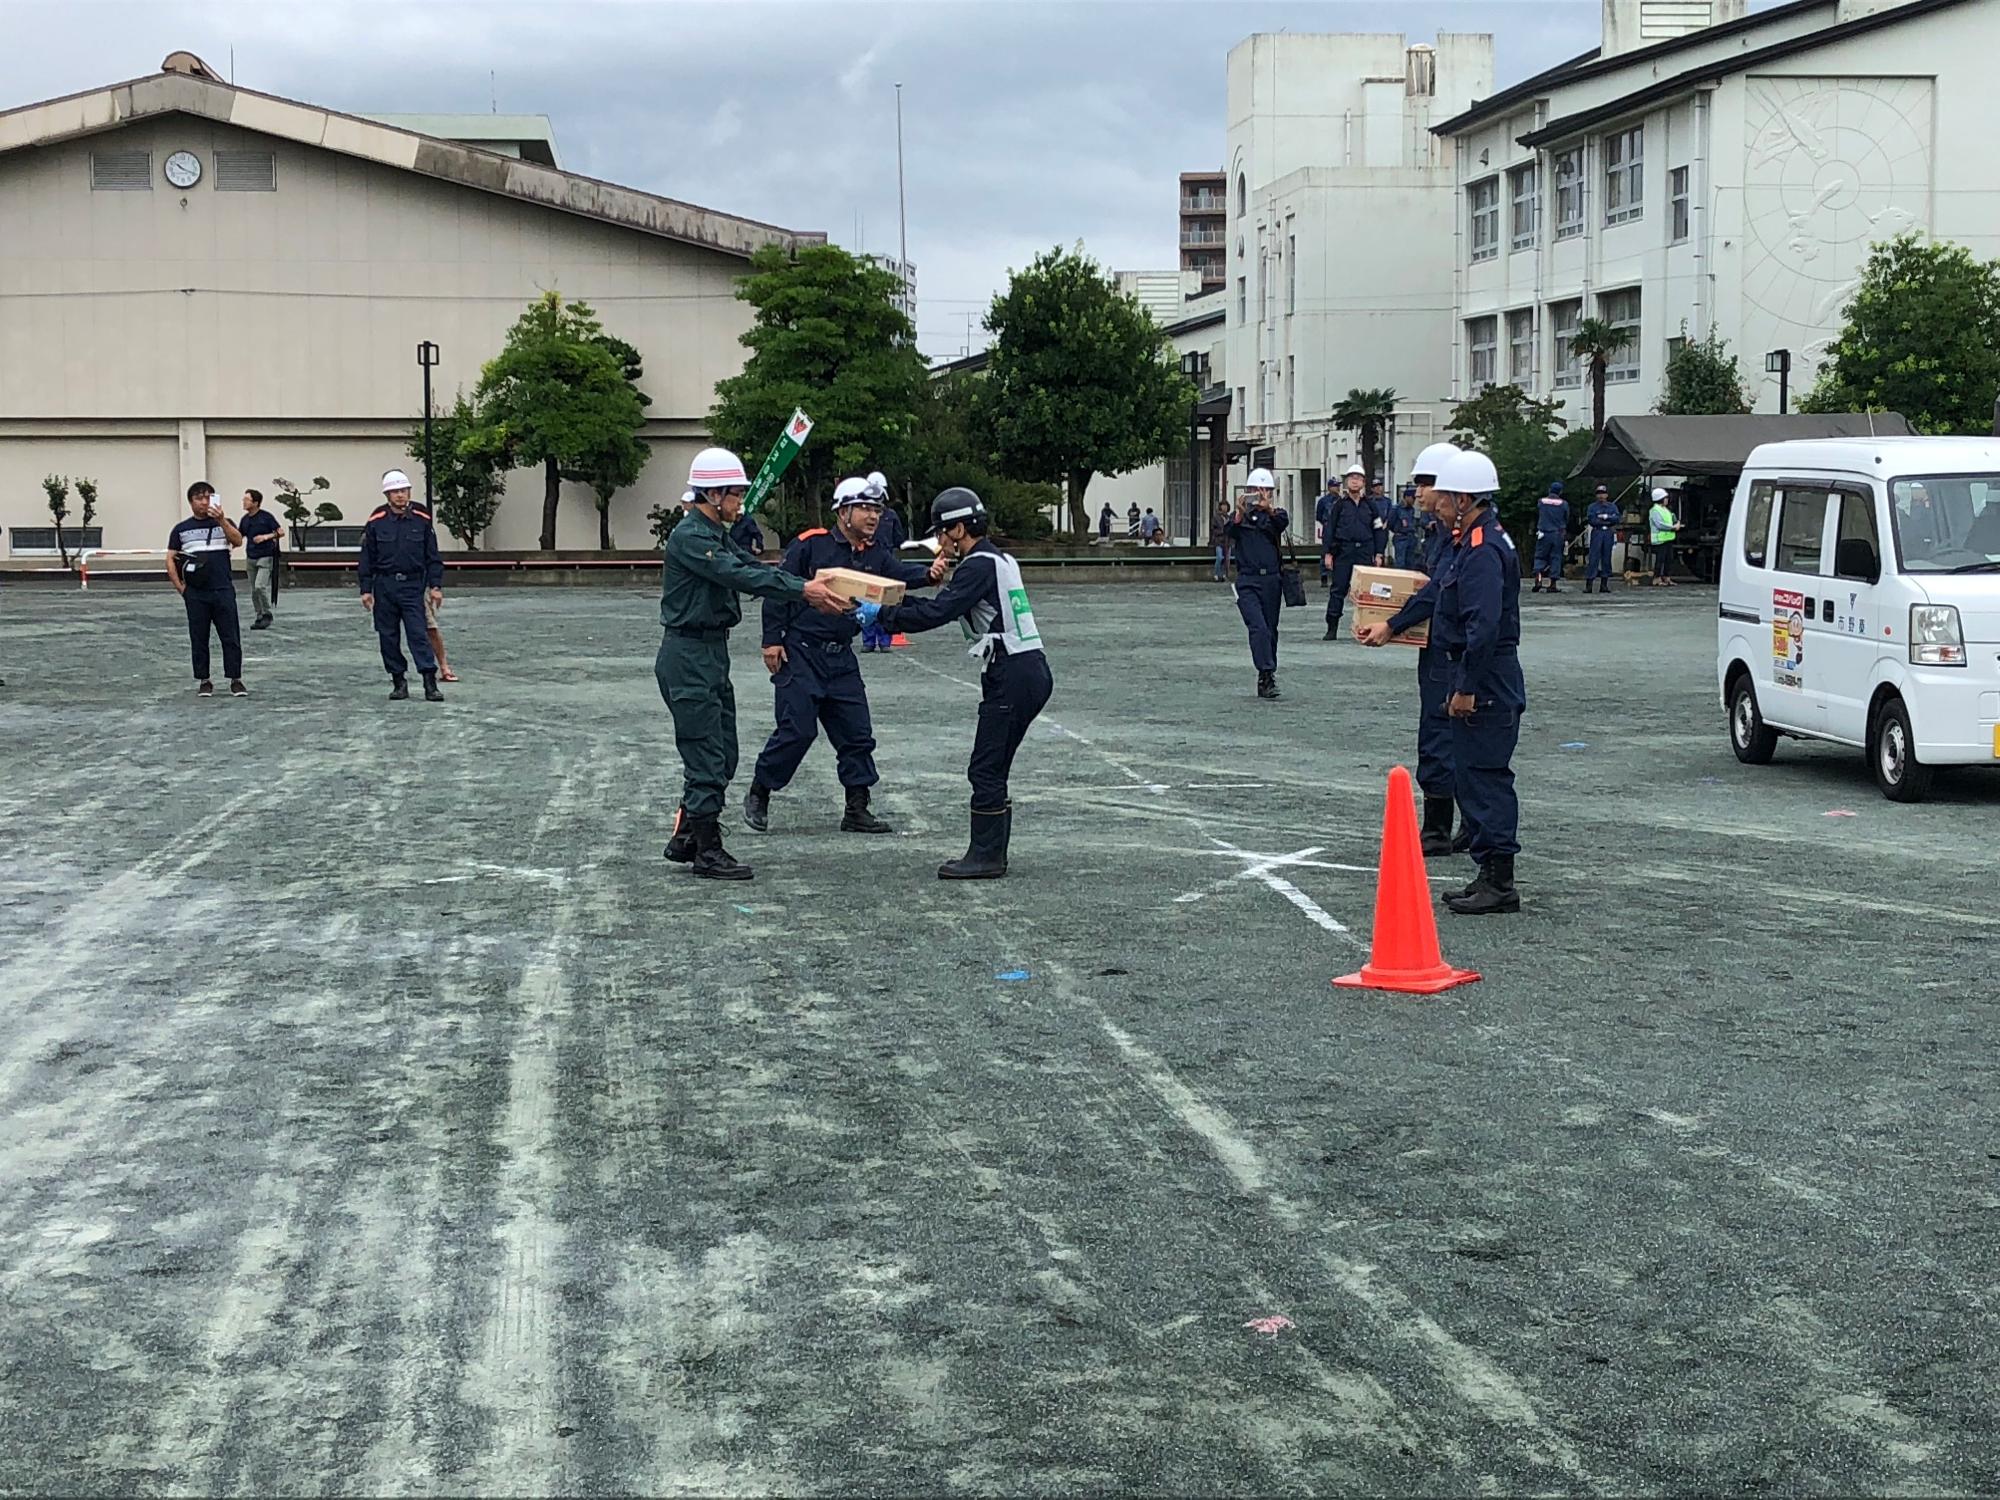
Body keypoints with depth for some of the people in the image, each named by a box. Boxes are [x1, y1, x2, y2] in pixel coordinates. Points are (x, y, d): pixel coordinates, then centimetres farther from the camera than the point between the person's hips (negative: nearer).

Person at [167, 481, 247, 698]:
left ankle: (235, 680, 3)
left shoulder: (224, 523, 9)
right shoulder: (181, 529, 9)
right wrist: (180, 587, -1)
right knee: (199, 639, 5)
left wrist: (221, 520, -22)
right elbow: (170, 560, 8)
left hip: (223, 591, -1)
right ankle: (204, 681, 12)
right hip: (195, 594, 1)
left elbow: (238, 541, -10)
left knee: (231, 637, -2)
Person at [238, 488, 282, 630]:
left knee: (260, 586, -18)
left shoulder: (266, 517, -8)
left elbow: (281, 532, -5)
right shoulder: (245, 519, 7)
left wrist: (266, 536, -19)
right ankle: (259, 617, 16)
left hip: (265, 557, -6)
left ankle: (267, 615, -4)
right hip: (250, 558, 6)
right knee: (254, 591, 7)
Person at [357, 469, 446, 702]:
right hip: (384, 586, 1)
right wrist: (366, 589, 0)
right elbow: (366, 558, 4)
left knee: (419, 633, -8)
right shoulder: (376, 522, -1)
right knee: (389, 636, 6)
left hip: (412, 585, -1)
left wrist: (436, 586, -1)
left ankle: (430, 684, -11)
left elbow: (433, 556, 5)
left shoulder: (422, 520, 1)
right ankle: (399, 681, 15)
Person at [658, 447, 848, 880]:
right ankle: (708, 852, 1)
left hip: (711, 654, 10)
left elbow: (753, 567, 11)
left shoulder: (716, 534, 16)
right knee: (707, 759, -6)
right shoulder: (690, 536, -16)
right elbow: (739, 576, -27)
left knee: (721, 757, 14)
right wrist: (803, 592, -32)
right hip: (688, 655, -10)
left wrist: (810, 586, -3)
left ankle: (685, 839, 22)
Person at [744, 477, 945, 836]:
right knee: (797, 729, -9)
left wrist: (928, 573, -32)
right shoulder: (812, 544, -11)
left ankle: (857, 810, 14)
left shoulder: (875, 553, 6)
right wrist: (772, 640, -12)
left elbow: (899, 573, -10)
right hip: (800, 653, -6)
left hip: (841, 658, 6)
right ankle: (758, 794, 10)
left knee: (857, 732, 5)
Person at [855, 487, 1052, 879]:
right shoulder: (999, 560, 18)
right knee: (993, 770, 13)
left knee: (986, 770, -5)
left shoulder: (979, 567, -13)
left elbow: (936, 612, -21)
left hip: (1011, 677, -10)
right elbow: (944, 604, 20)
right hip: (1031, 671, 10)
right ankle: (992, 854, 17)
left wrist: (884, 615, -13)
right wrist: (891, 614, 13)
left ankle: (985, 857, -3)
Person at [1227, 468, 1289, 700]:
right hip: (1247, 581, -2)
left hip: (1271, 580, 2)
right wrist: (1239, 513, -33)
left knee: (1270, 630, 8)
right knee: (1258, 628, -17)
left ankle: (1266, 680, 19)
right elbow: (1229, 531, -14)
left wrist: (1269, 509, -37)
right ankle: (1267, 676, -23)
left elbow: (1283, 523, -17)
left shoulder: (1274, 515, 8)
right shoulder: (1241, 516, 6)